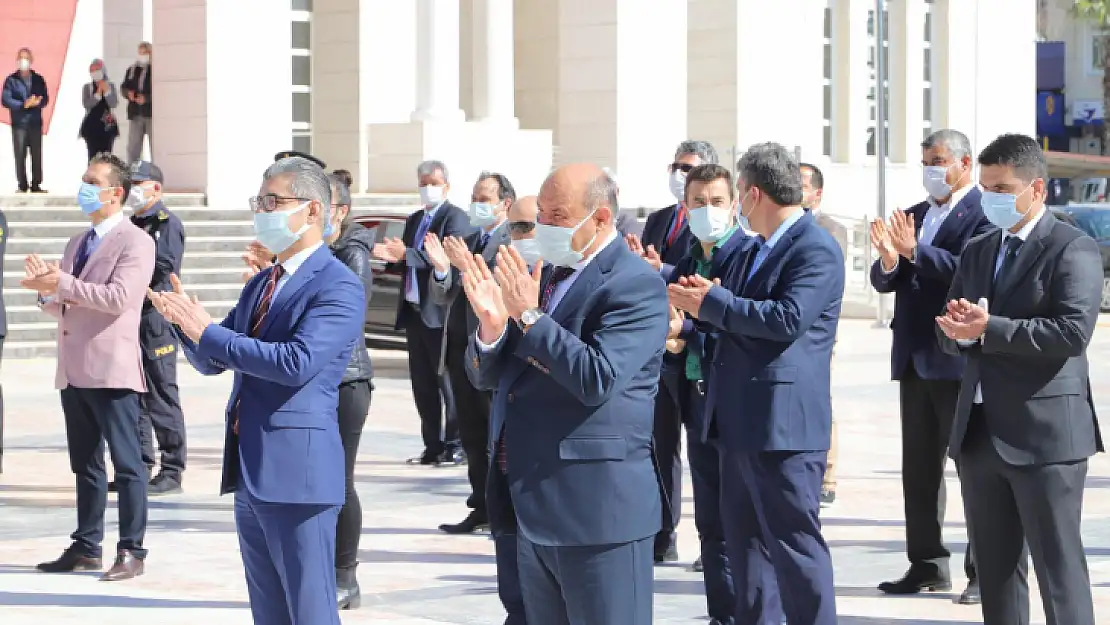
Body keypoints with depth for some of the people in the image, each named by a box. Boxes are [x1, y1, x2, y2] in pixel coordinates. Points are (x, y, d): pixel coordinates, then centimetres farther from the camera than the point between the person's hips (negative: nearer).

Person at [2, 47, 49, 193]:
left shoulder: (39, 79, 12)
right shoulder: (11, 80, 3)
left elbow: (45, 99, 7)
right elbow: (5, 100, -6)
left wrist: (37, 102, -16)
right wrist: (23, 104, -17)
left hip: (36, 122, 2)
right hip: (19, 122, -2)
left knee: (37, 155, 2)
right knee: (20, 155, -5)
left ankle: (36, 185, 7)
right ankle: (23, 186, 0)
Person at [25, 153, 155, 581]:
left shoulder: (135, 242, -5)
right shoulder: (76, 244, 20)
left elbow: (118, 298, -19)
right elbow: (58, 307, 20)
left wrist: (62, 283, -18)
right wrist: (45, 287, -2)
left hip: (111, 368, -8)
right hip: (74, 370, 8)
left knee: (126, 463, -4)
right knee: (85, 465, 12)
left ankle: (131, 551, -1)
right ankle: (86, 547, 18)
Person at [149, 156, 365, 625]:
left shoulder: (339, 286, -11)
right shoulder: (260, 284, 18)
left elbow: (297, 363, -24)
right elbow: (211, 362, 19)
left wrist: (208, 332, -17)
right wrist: (186, 320, -3)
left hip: (296, 469, -9)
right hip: (250, 471, 9)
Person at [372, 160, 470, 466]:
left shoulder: (455, 218, -7)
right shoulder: (414, 220, 18)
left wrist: (406, 254, -26)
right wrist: (392, 257, -3)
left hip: (440, 312, -8)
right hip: (413, 311, 8)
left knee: (447, 381, -3)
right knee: (422, 383, 9)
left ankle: (454, 445, 1)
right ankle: (433, 446, 14)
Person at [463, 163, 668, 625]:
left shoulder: (636, 286, -11)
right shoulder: (541, 276, 14)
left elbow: (597, 380, -24)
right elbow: (486, 376, 13)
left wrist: (529, 316, -20)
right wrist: (492, 324, -8)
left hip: (597, 505, -8)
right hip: (533, 502, 8)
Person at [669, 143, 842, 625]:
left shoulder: (817, 249, -12)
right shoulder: (752, 253, 19)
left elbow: (788, 318, -25)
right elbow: (737, 315, 20)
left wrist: (713, 303, -17)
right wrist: (695, 299, -3)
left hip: (784, 423, -10)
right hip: (740, 423, 10)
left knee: (795, 545, -6)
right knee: (745, 544, 15)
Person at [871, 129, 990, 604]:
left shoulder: (985, 214, -9)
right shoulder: (914, 216, 15)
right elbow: (884, 282, 9)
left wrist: (916, 251, -27)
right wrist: (889, 261, -12)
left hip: (961, 362, -8)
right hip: (915, 360, 8)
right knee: (919, 467, 12)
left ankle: (984, 572, 3)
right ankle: (928, 565, 19)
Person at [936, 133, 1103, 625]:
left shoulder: (1073, 250, -6)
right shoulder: (978, 251, 17)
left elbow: (1073, 330, -19)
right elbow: (949, 332, 16)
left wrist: (989, 328, -20)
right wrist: (958, 328, -8)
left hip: (1044, 435, -7)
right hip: (979, 432, 7)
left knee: (1058, 566, -5)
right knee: (994, 567, 12)